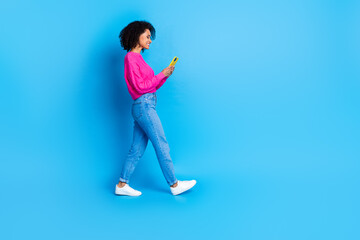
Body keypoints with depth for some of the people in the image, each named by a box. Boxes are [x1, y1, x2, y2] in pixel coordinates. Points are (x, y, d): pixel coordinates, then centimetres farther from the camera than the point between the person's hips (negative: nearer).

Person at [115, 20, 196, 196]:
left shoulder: (138, 58, 20)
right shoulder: (131, 57, -9)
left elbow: (152, 86, 18)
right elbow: (139, 86, -15)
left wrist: (165, 76, 5)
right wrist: (161, 74, -9)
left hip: (145, 107, 10)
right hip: (144, 105, -10)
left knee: (137, 149, 10)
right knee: (162, 145, -3)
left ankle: (122, 185, 15)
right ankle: (174, 184, 7)